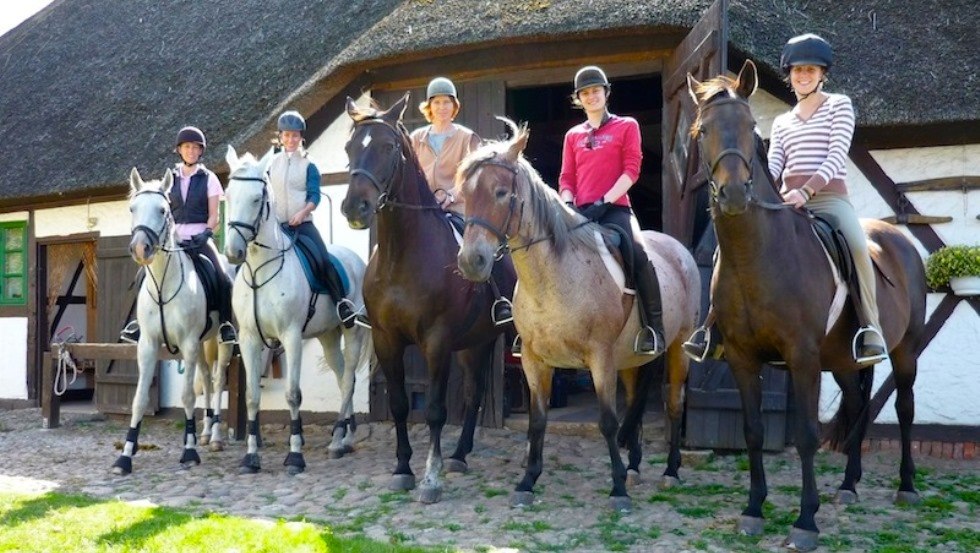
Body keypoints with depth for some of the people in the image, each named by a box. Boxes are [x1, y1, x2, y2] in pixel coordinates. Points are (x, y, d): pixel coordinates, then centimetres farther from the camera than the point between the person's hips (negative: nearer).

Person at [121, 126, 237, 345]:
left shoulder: (208, 178, 6)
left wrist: (205, 234, -16)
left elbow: (214, 215, 2)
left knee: (222, 279, -22)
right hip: (175, 237, 3)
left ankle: (226, 326, -8)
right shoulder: (170, 178, 14)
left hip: (200, 238, -3)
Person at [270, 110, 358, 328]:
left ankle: (341, 301, -8)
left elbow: (315, 196, -4)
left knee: (323, 260, -18)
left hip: (303, 223, -3)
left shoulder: (308, 165, 2)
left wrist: (303, 212, -21)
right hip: (276, 225, 3)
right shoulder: (272, 163, 10)